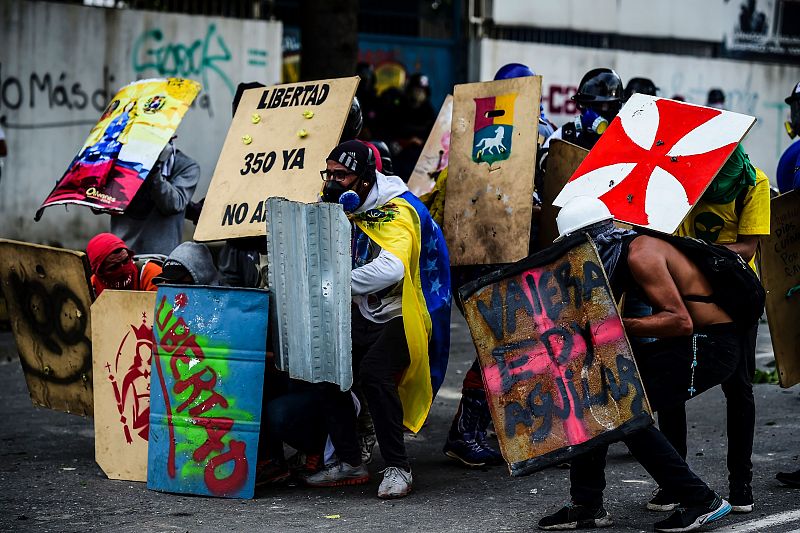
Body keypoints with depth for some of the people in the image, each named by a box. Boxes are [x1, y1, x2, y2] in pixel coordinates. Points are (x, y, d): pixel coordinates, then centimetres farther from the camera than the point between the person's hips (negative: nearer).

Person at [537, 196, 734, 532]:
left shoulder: (640, 254, -19)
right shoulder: (619, 255, 11)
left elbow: (680, 322, -27)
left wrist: (619, 325, -29)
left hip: (709, 345, -10)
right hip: (689, 342, 10)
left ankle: (701, 502, -7)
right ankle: (586, 506, 12)